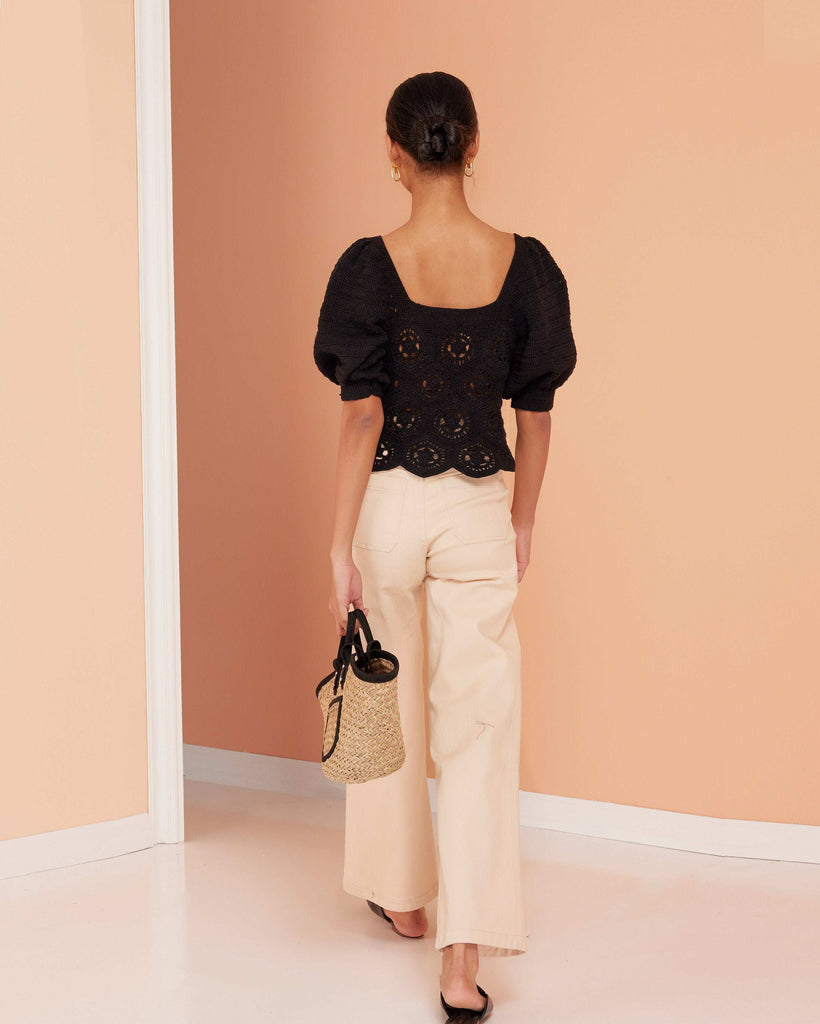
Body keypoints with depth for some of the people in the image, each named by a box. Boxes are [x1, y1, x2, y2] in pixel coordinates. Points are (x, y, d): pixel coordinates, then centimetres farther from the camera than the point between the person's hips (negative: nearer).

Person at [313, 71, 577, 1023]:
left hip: (389, 506, 0)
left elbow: (362, 416, -11)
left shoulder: (371, 265, -10)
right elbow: (535, 413, 2)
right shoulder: (524, 264, -4)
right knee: (477, 728, 3)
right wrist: (523, 520, 15)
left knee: (392, 711, 19)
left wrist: (340, 547, -6)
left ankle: (405, 897, 37)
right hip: (478, 512, 1)